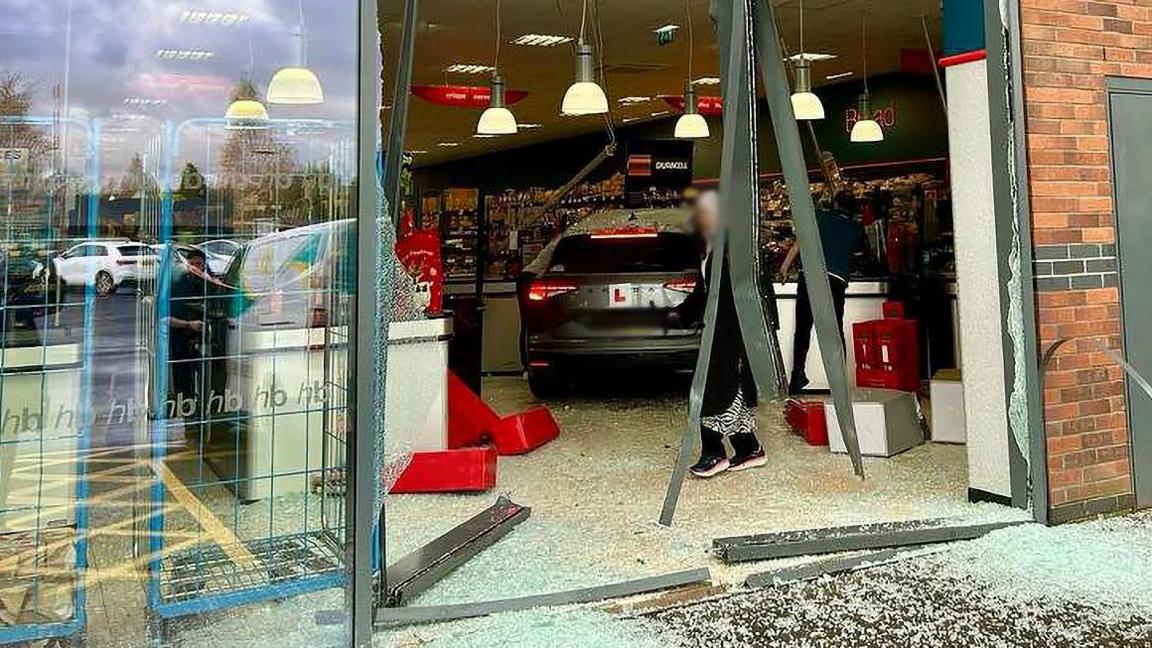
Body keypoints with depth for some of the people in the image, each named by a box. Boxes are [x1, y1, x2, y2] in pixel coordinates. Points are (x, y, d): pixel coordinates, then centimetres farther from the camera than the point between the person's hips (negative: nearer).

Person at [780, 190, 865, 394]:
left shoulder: (821, 216, 11)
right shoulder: (857, 229, 16)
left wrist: (786, 264, 3)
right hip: (837, 281, 1)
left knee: (803, 329, 3)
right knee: (836, 331, 8)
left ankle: (798, 373, -3)